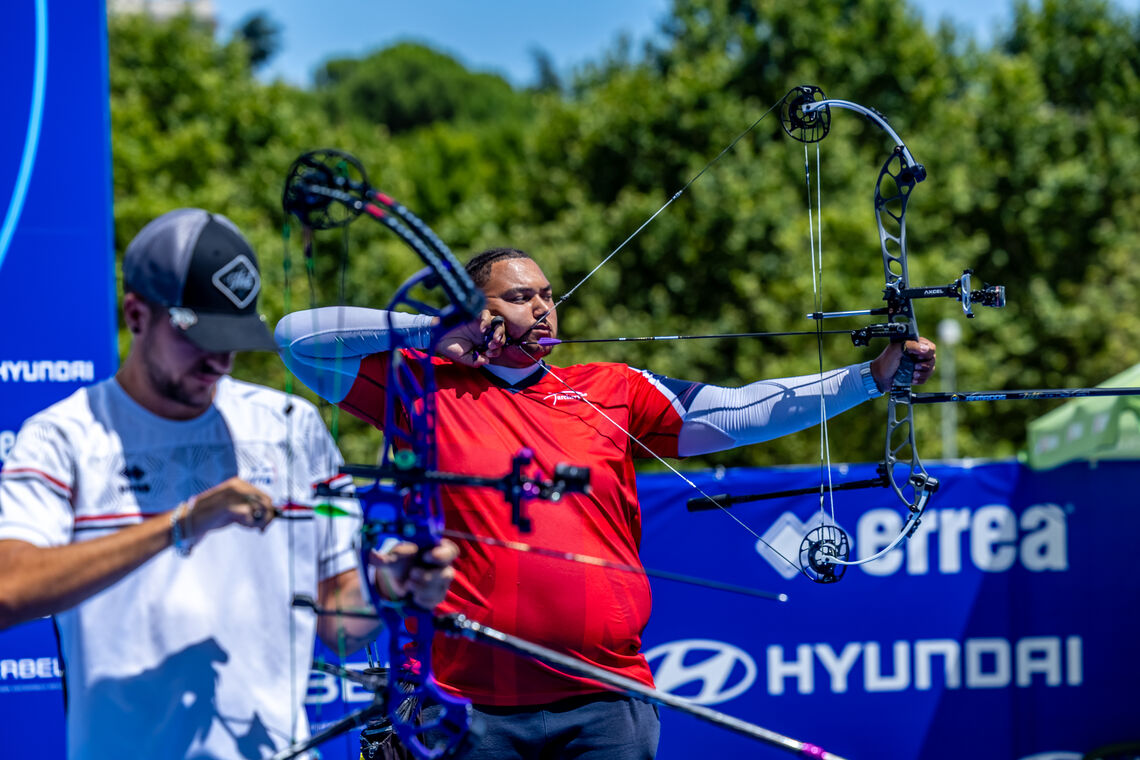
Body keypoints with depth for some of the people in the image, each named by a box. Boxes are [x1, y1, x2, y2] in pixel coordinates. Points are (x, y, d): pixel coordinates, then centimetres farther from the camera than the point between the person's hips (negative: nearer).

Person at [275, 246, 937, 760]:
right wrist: (434, 332, 0)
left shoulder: (611, 393, 13)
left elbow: (732, 412, 6)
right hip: (472, 704, -2)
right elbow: (298, 336, 5)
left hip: (604, 704, 2)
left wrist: (870, 377, -3)